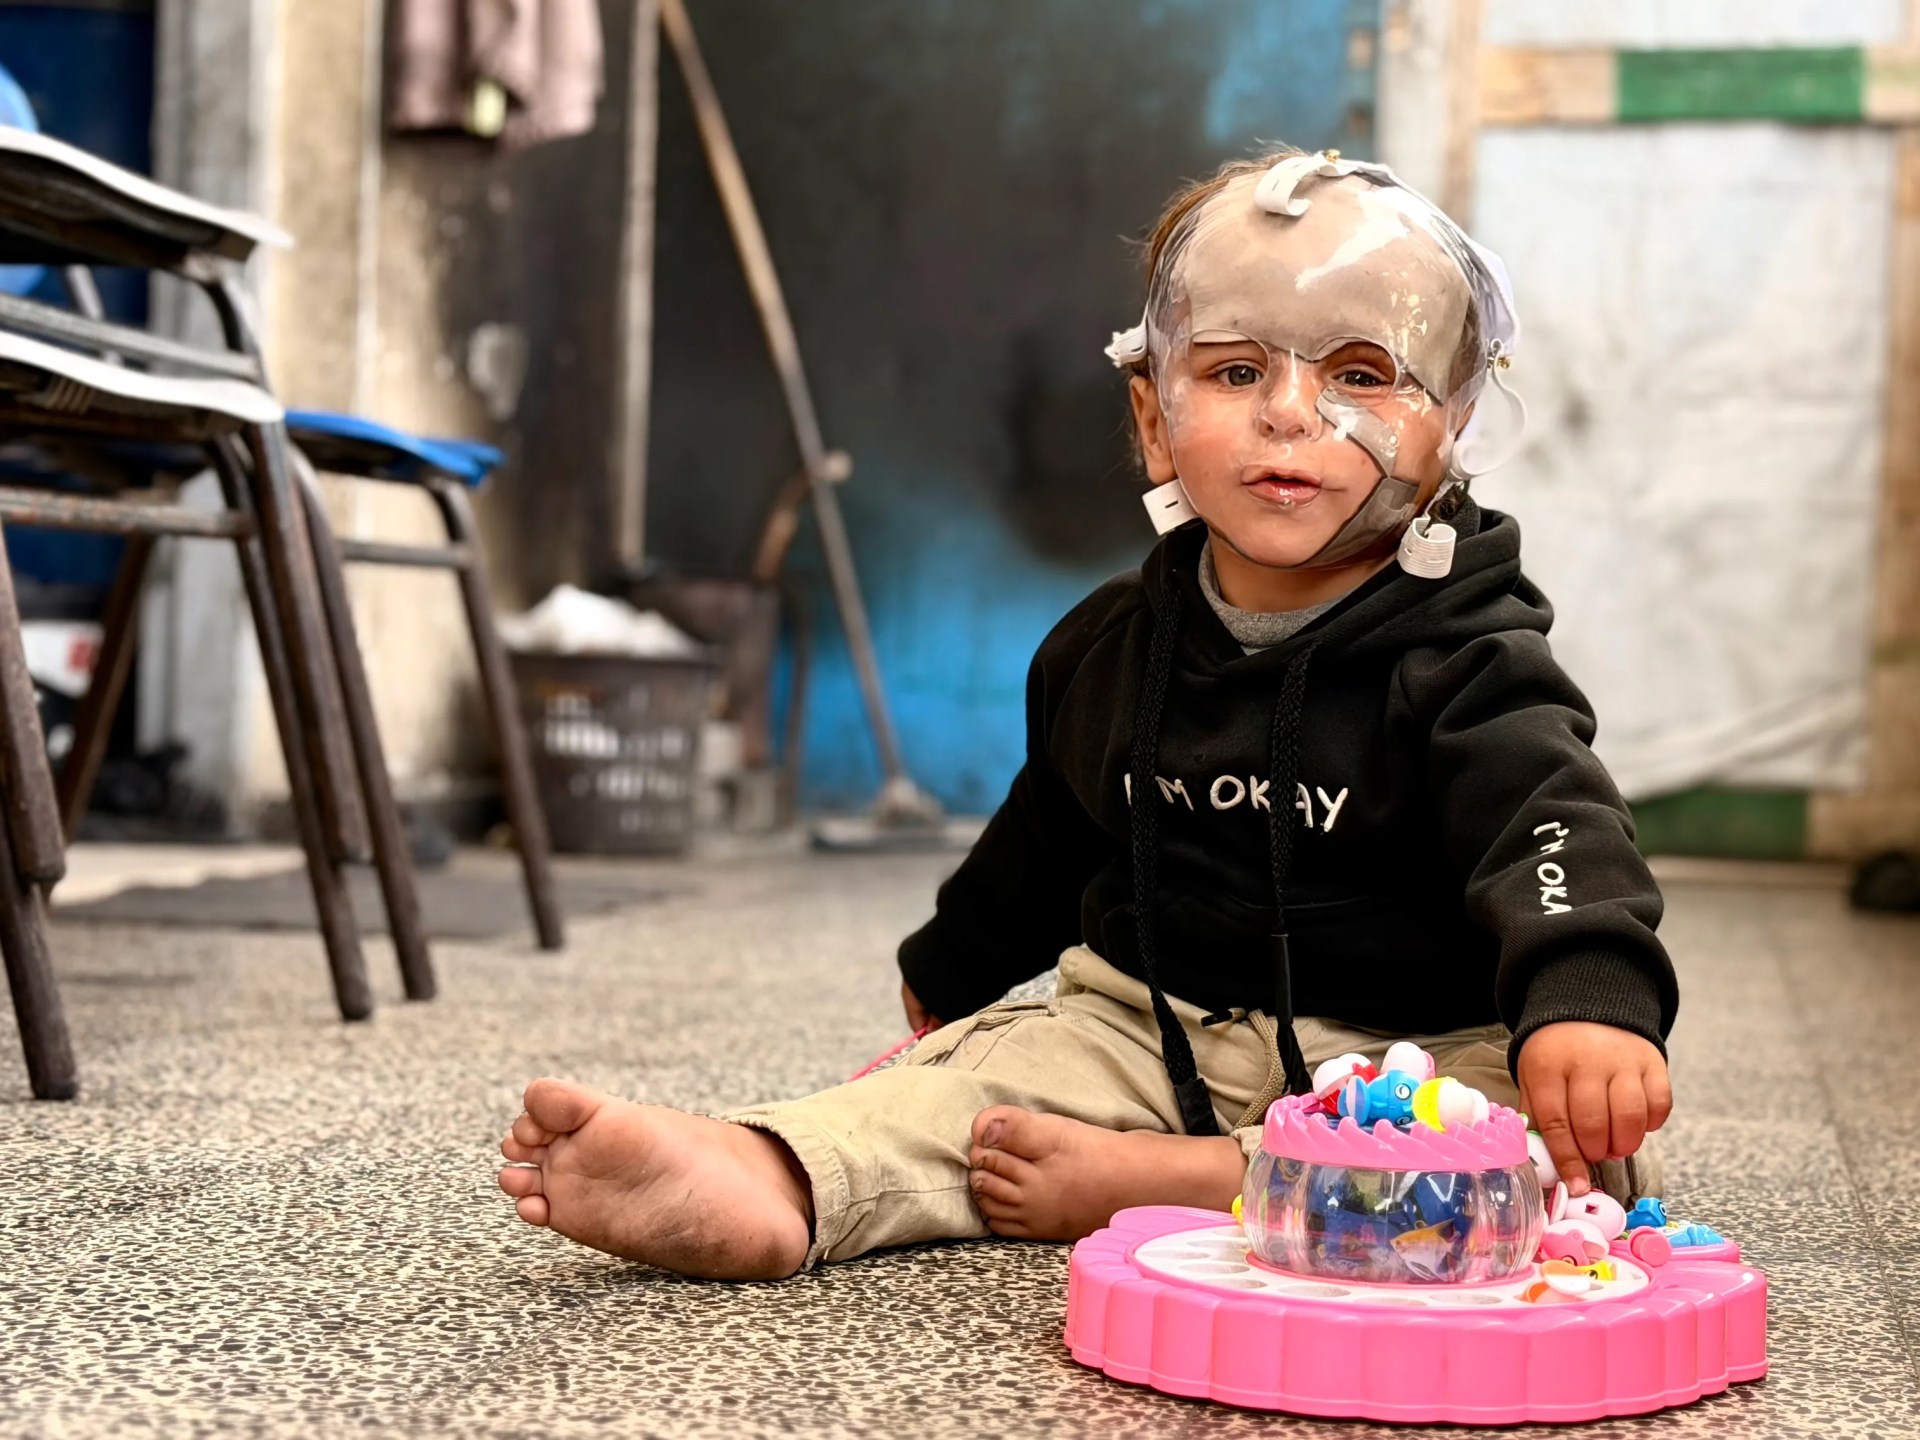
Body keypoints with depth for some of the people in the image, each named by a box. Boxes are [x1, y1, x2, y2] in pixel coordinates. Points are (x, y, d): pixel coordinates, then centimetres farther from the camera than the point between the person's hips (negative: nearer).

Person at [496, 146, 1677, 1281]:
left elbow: (1555, 832, -26)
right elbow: (1048, 839, 25)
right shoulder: (1111, 649, 8)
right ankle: (765, 1181, -45)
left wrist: (1588, 1004, -47)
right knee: (993, 1061, -17)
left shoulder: (1463, 669, -9)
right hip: (1150, 1033, 4)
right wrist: (953, 973, 36)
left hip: (1409, 1060, -4)